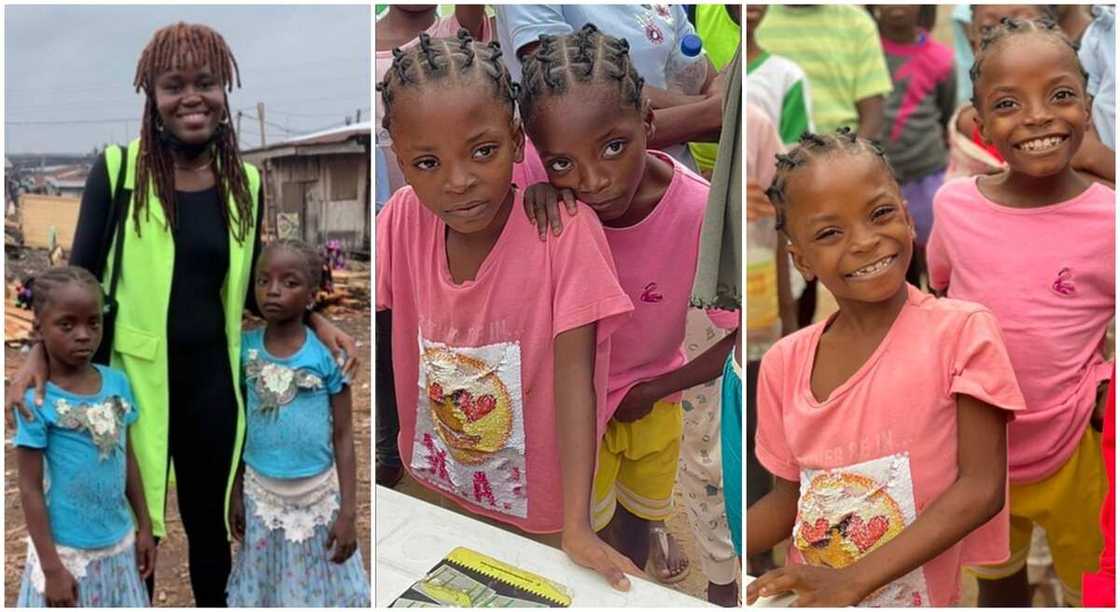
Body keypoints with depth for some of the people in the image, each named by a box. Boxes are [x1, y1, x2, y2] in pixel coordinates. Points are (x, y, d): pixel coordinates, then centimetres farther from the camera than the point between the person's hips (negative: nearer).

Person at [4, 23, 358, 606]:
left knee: (209, 519, 19)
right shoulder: (117, 168, -7)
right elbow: (79, 273, -4)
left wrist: (317, 324, -2)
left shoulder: (245, 181, 3)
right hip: (135, 376, -2)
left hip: (211, 375, 3)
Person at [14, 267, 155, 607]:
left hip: (119, 543, 5)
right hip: (67, 551, -4)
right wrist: (51, 567, -12)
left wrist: (144, 527, 10)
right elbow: (31, 490, -13)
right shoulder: (37, 401, -16)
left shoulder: (118, 383, -3)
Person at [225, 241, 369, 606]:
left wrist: (348, 510, -10)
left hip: (317, 493, -2)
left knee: (317, 586, 13)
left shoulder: (328, 352, -13)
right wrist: (236, 493, 7)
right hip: (262, 492, 3)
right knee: (264, 585, 17)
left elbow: (343, 435, -9)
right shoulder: (245, 348, -5)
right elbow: (241, 425, 4)